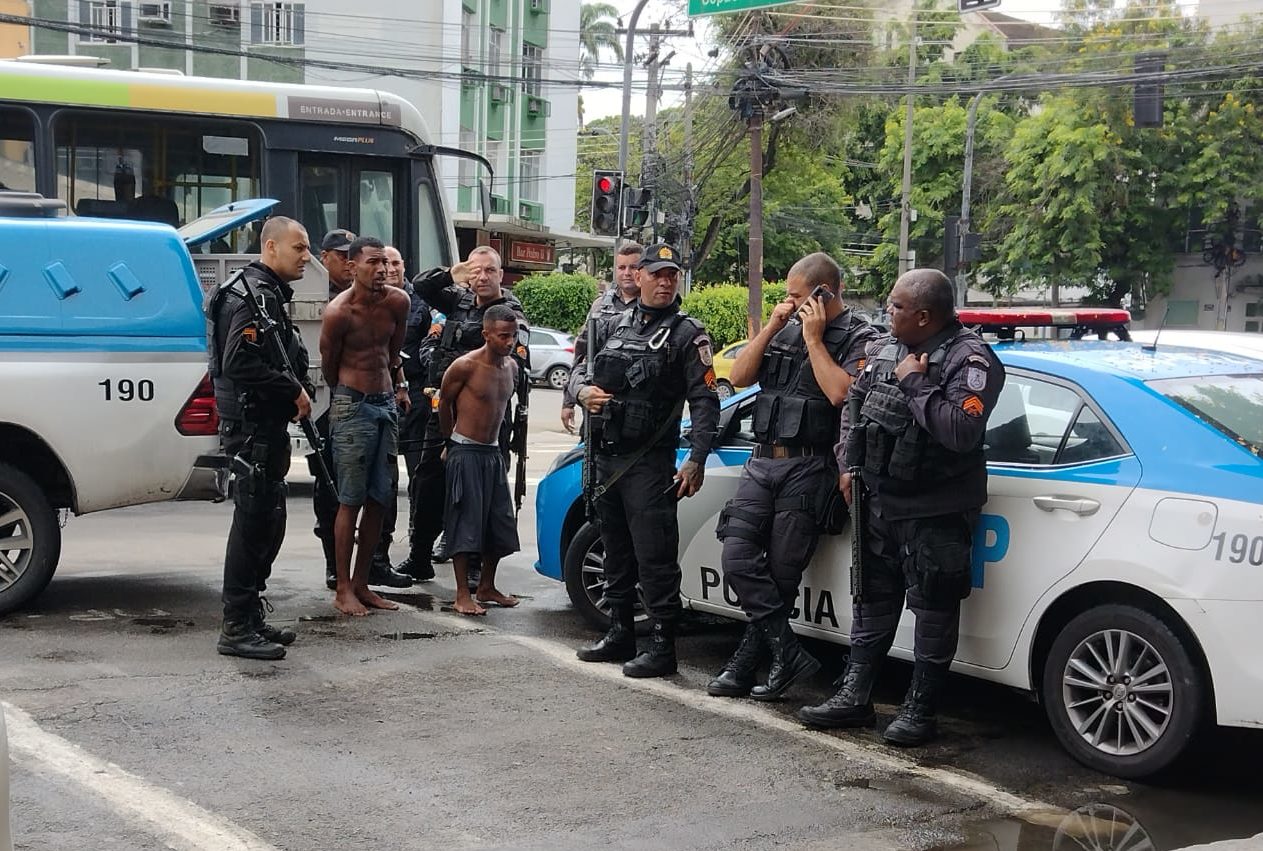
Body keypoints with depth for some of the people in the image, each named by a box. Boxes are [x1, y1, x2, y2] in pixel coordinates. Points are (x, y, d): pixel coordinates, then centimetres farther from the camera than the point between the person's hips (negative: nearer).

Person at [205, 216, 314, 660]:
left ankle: (250, 619, 23)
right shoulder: (255, 296, -15)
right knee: (254, 520, -9)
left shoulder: (270, 294, 20)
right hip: (252, 423, -11)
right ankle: (237, 629, -4)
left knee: (268, 522, 15)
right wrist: (294, 391, -18)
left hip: (266, 424, 11)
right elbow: (240, 363, -25)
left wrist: (299, 394, 10)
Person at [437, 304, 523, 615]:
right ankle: (463, 594, 0)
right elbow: (444, 402, -1)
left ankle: (487, 587, 23)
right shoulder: (466, 366, -14)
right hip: (466, 453, -7)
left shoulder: (511, 367, 6)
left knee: (499, 523, 9)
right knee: (466, 522, -5)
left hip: (493, 453, 7)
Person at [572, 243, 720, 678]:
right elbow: (579, 370, 23)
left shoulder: (687, 334, -4)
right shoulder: (613, 326, 14)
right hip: (607, 457, 7)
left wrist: (696, 459, -19)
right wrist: (583, 390, -2)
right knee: (616, 550, 15)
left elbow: (705, 401, -9)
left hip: (650, 462, -6)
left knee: (655, 556, -7)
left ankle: (662, 647, -3)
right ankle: (620, 635, 27)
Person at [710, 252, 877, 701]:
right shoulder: (786, 331, 16)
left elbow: (839, 393, -19)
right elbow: (739, 377, 9)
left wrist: (814, 338, -11)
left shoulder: (858, 339, -2)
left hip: (808, 470, -6)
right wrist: (772, 326, 1)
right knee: (738, 563, -6)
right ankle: (789, 654, -3)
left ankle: (746, 663, 8)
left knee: (781, 576, 0)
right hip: (761, 463, 6)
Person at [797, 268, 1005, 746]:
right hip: (879, 501, 8)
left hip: (935, 513, -7)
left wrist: (915, 384, -22)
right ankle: (855, 697, 24)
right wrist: (848, 465, 11)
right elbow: (852, 407, 21)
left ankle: (919, 709, 10)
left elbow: (962, 431, -30)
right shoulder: (883, 349, 8)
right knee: (872, 600, 14)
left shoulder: (969, 360, -15)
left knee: (934, 609, 1)